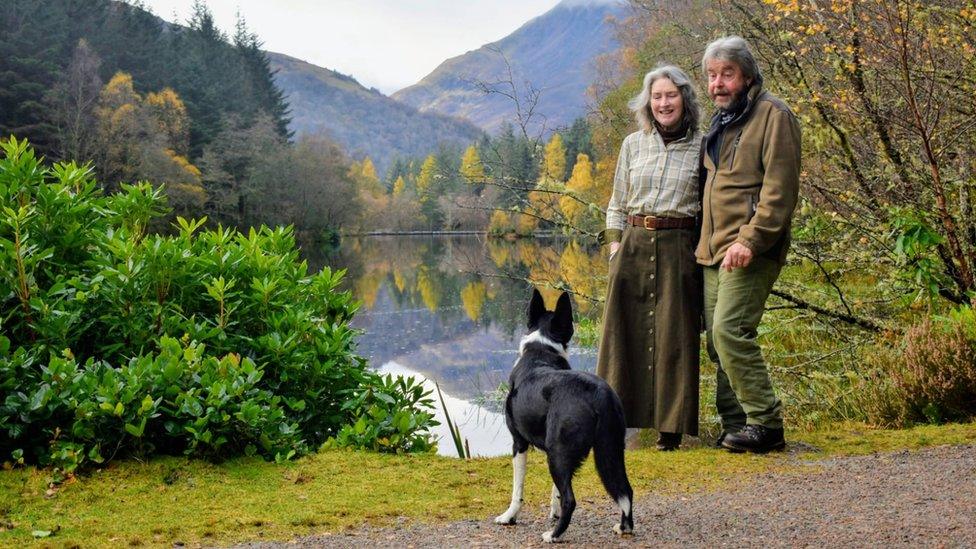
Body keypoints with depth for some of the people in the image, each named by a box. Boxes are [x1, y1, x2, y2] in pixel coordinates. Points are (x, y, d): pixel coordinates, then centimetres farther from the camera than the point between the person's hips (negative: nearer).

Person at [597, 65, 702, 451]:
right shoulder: (633, 144, 9)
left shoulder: (701, 147, 2)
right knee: (624, 331, 3)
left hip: (679, 249, -3)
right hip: (633, 245, 3)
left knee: (674, 336, -1)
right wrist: (615, 243, 3)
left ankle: (671, 427, 6)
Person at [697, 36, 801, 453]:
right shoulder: (720, 123, 22)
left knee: (730, 331, -18)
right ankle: (736, 425, 14)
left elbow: (779, 189, -14)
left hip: (750, 251, -9)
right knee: (718, 338, 7)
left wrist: (750, 240, -22)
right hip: (714, 251, 9)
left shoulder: (772, 115, -6)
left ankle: (765, 423, -10)